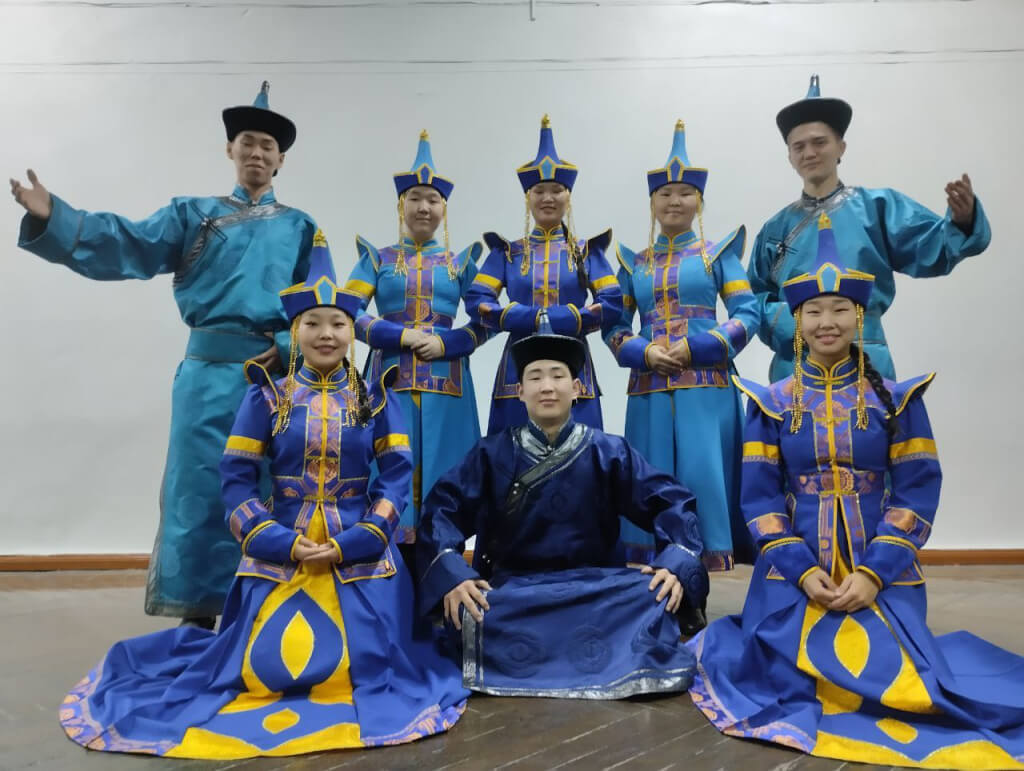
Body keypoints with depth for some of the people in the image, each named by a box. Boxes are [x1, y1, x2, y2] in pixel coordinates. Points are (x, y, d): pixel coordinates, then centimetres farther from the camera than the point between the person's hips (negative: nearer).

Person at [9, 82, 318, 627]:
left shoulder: (299, 227, 13)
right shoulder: (193, 215, 13)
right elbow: (127, 245, -1)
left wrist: (291, 346, -12)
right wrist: (52, 217, -15)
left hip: (278, 370, 0)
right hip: (209, 372, 0)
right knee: (199, 488, 2)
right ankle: (197, 614, 14)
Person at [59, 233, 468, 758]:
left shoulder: (376, 399, 3)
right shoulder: (266, 397, 3)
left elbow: (396, 476, -3)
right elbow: (236, 479, -1)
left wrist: (351, 542, -13)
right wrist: (283, 542, -12)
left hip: (360, 553, 0)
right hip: (280, 551, 0)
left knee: (362, 667, -8)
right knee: (267, 671, -6)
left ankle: (382, 636, 26)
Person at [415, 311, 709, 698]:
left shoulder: (608, 451, 4)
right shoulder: (491, 453, 3)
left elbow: (670, 503, 0)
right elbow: (443, 508, -6)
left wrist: (676, 564, -19)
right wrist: (451, 573, -23)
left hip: (597, 586, 1)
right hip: (512, 589, 0)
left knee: (654, 595, -28)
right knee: (467, 611, -31)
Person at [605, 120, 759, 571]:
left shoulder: (718, 253, 7)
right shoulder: (634, 263, 14)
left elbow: (748, 315, -1)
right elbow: (614, 326, 10)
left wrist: (696, 347, -13)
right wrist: (643, 351, -10)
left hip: (706, 385, -2)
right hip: (649, 388, 3)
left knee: (703, 476, -4)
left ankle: (710, 559, 8)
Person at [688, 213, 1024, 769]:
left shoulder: (897, 399, 4)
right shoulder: (771, 403, 3)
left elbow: (918, 492, -2)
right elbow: (759, 496, -1)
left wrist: (874, 572, -14)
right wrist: (802, 571, -13)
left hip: (881, 571, 1)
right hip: (794, 571, 0)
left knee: (893, 678, -14)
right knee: (790, 675, -17)